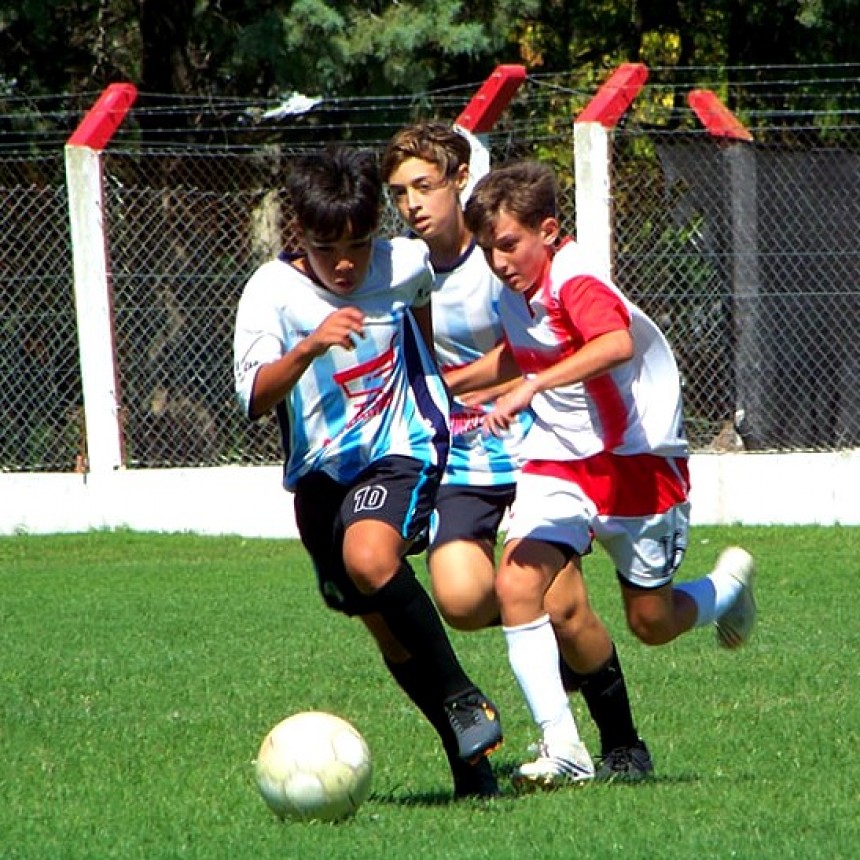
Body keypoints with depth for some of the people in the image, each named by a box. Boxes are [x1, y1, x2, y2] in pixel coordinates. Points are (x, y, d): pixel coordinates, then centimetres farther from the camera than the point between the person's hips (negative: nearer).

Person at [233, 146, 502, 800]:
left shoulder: (406, 265, -8)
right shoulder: (273, 291, -13)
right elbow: (254, 398, -28)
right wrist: (309, 347, -42)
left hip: (401, 451, -2)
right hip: (320, 470, 2)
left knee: (370, 558, -32)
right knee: (387, 628, 8)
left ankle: (463, 698, -18)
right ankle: (469, 753, 23)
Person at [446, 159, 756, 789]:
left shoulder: (576, 283, -23)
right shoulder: (516, 291, 3)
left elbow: (616, 343, -45)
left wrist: (532, 386, -53)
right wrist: (454, 381, 24)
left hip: (637, 459, -7)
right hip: (557, 459, 7)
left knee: (652, 624, 6)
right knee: (517, 584, -17)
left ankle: (730, 584, 40)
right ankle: (560, 745, -15)